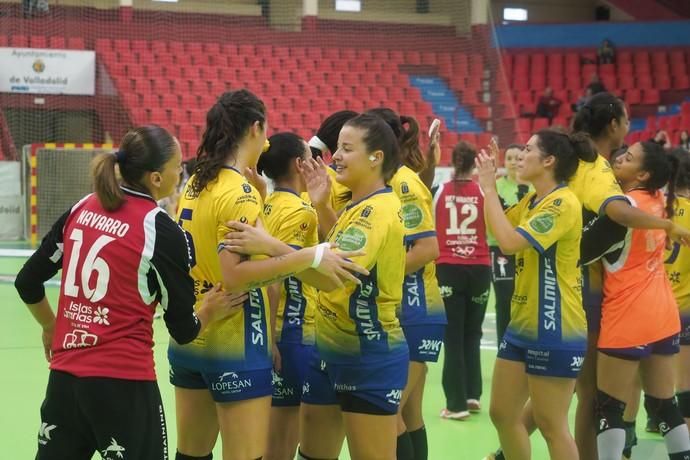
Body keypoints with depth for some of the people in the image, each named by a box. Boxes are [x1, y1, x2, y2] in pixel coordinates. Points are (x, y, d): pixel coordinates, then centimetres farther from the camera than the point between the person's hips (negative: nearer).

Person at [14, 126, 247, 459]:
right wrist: (211, 311, 18)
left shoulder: (81, 209, 5)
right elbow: (183, 330, -4)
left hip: (63, 376, 6)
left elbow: (27, 282, 13)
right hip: (123, 383, -5)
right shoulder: (163, 232, -10)